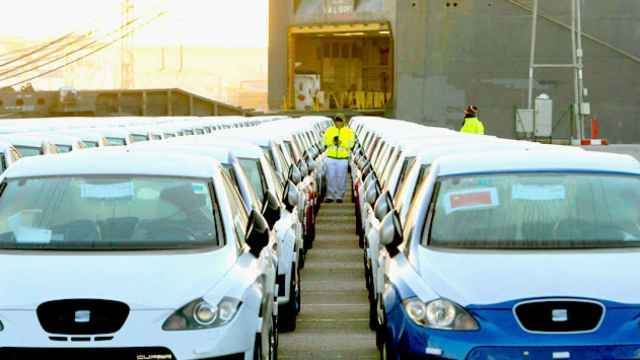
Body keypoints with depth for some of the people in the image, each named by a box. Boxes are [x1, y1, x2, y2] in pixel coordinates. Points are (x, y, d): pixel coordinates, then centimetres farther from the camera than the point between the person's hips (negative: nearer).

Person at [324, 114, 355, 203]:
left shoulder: (349, 132, 1)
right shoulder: (329, 130, 6)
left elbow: (350, 144, -10)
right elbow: (326, 141, -6)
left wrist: (341, 143, -24)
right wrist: (332, 141, -25)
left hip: (343, 158, -1)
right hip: (331, 157, 1)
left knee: (341, 178, -1)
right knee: (330, 177, -1)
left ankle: (339, 196, 7)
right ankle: (330, 196, 5)